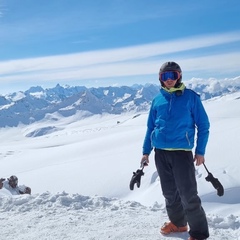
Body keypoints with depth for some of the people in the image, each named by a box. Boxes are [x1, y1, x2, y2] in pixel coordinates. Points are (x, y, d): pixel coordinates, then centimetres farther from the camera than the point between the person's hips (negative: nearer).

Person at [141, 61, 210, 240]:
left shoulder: (190, 96, -3)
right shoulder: (158, 99, 8)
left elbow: (203, 125, 0)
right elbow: (151, 127, 15)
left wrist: (200, 151, -6)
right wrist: (146, 151, 12)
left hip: (182, 152, -4)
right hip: (161, 153, 4)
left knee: (188, 194, -5)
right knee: (169, 192, 15)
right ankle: (178, 222, 34)